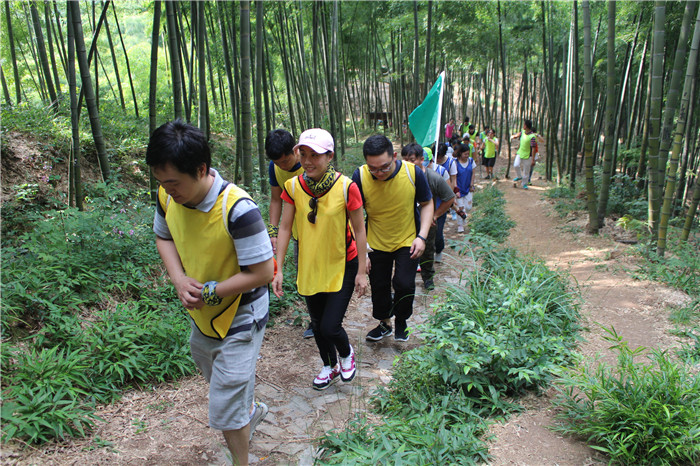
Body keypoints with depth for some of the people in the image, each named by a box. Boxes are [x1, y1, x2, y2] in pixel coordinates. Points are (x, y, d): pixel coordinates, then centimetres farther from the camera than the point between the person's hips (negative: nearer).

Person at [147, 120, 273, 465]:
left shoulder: (237, 209, -33)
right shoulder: (169, 197, -12)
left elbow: (262, 273, -28)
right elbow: (163, 236, 7)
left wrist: (208, 292, -23)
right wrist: (179, 279, -11)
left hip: (239, 320, -7)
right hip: (200, 315, 8)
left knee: (225, 408, 1)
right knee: (218, 380, 31)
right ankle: (251, 410, 62)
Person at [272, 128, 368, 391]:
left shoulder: (346, 187, -19)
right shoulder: (293, 186, -9)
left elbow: (359, 231, -10)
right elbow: (285, 228, -3)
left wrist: (361, 272, -7)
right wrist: (278, 269, -4)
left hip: (342, 266, -4)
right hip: (309, 267, 4)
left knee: (330, 327, -7)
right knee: (317, 324, 17)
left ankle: (347, 354, 30)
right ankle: (330, 367, 45)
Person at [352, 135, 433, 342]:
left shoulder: (413, 172, -21)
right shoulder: (360, 177, -21)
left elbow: (427, 204, -4)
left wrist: (422, 237, -15)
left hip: (407, 241, -1)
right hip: (376, 243, 1)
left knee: (404, 284, -11)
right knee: (379, 286, 13)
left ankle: (401, 321, 21)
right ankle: (384, 323, 41)